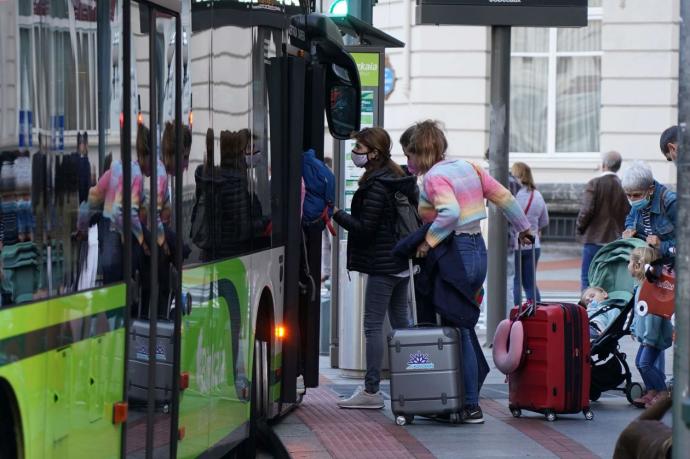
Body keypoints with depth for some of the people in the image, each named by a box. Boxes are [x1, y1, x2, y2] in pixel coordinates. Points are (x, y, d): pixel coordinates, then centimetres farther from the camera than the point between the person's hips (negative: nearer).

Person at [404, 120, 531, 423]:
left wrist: (429, 241, -19)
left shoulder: (434, 177, -12)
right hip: (479, 249, 8)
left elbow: (450, 212, -29)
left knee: (458, 332, -2)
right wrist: (523, 227, 26)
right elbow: (504, 197, 14)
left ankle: (471, 407, 0)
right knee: (465, 326, 18)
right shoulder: (468, 168, 10)